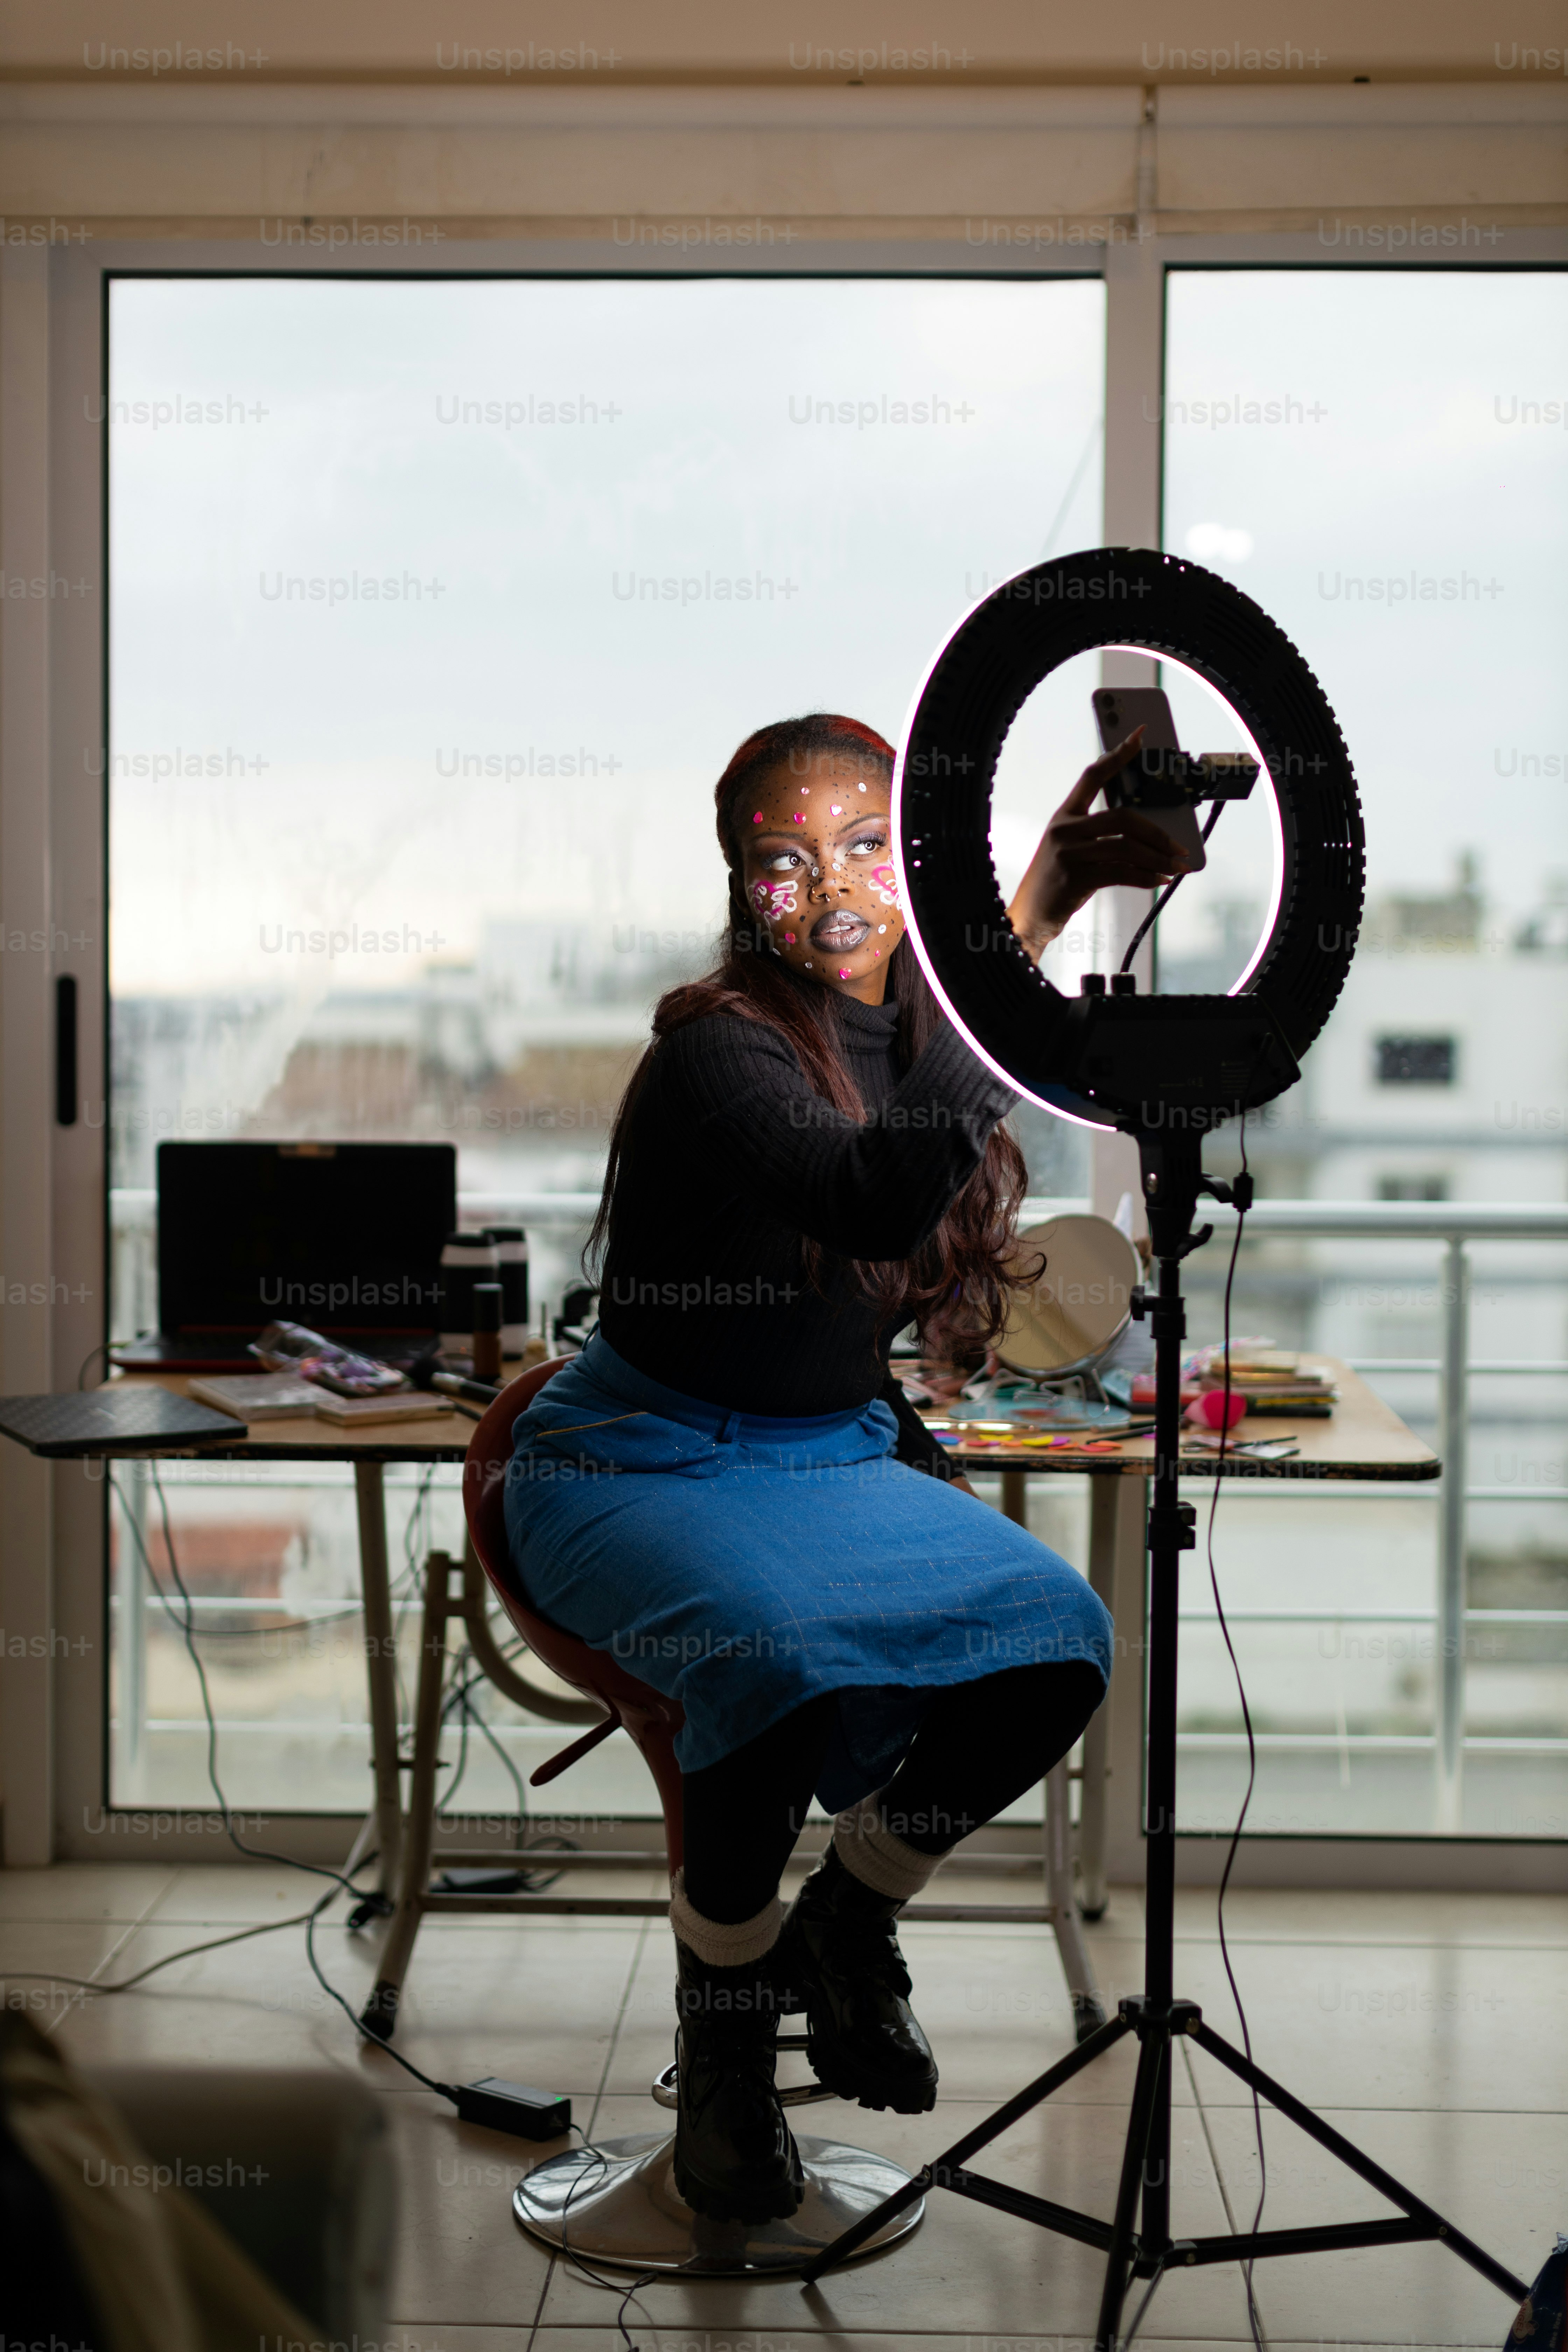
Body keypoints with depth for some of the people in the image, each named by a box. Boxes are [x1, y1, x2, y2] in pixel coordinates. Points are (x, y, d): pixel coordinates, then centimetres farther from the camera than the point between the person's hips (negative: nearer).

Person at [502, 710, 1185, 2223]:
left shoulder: (920, 1032, 4)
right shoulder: (721, 1047, -19)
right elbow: (868, 1196, -42)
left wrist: (917, 1464, 9)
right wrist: (1022, 934, -46)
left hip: (833, 1457, 6)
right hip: (645, 1464, -6)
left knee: (1060, 1639, -18)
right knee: (792, 1658, -35)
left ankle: (843, 1927, 8)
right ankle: (724, 2035, -7)